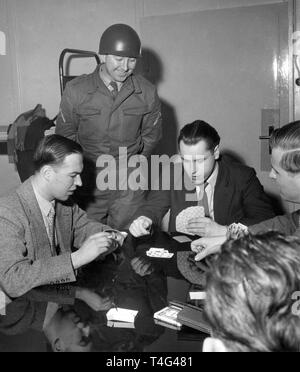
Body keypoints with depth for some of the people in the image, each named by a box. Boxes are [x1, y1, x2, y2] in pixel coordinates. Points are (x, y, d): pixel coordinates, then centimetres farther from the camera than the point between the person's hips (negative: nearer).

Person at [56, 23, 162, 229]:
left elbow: (151, 135, 11)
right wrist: (84, 164, 4)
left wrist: (131, 162, 7)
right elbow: (65, 134, 6)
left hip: (130, 184, 1)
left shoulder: (147, 93, -3)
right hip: (88, 182, 0)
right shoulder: (76, 91, -6)